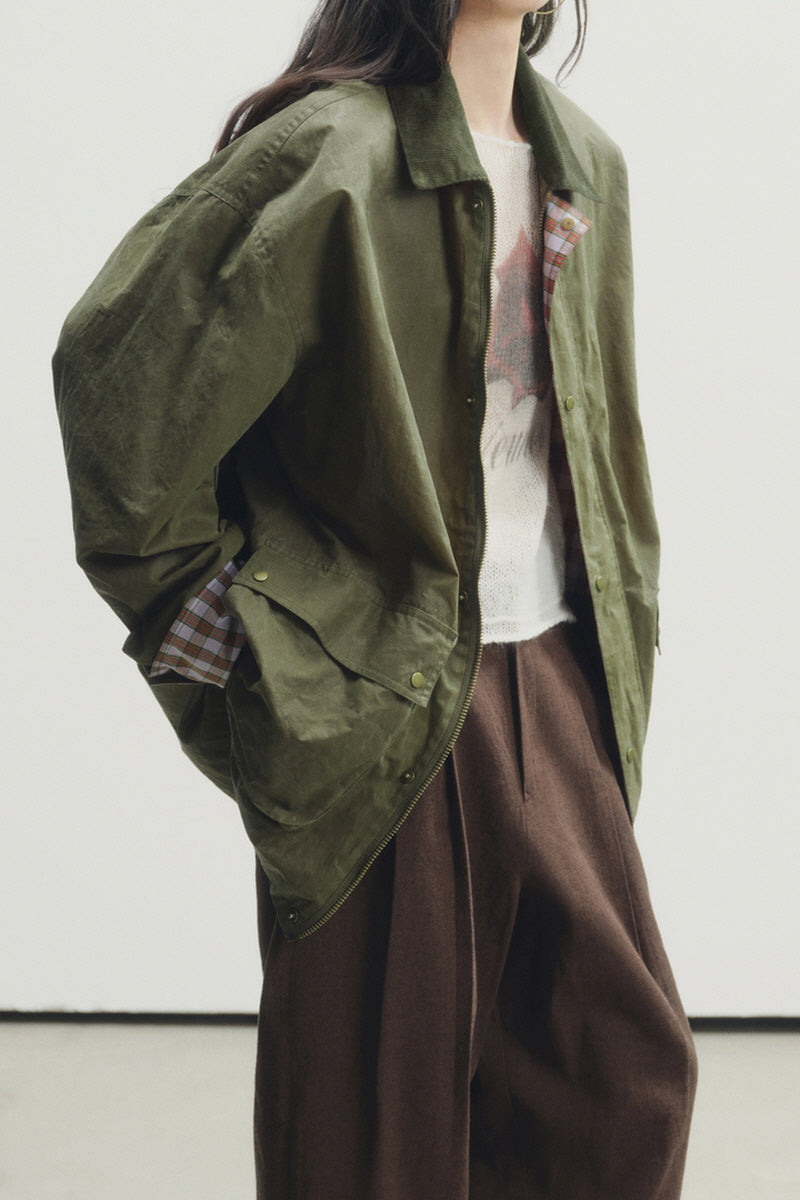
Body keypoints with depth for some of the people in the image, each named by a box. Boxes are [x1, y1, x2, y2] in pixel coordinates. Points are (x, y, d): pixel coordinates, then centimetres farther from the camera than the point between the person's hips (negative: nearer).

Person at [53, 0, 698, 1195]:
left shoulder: (584, 164, 10)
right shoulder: (333, 149, -14)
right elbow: (118, 364, -20)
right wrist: (220, 629, -15)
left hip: (558, 681, 7)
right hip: (398, 695, -7)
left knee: (628, 1070, 11)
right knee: (387, 1092, 6)